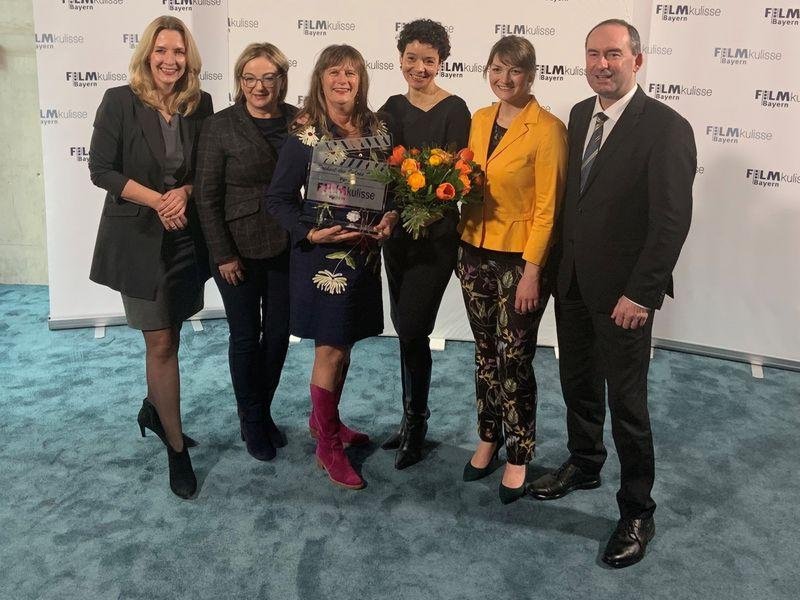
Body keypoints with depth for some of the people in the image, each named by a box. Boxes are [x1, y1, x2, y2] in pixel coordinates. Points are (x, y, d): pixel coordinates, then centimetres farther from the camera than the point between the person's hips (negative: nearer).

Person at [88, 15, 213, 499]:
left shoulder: (200, 105, 2)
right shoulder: (120, 102, -8)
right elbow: (102, 170, -8)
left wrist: (184, 193, -14)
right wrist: (157, 200, -19)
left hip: (187, 236, 4)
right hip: (138, 239, -3)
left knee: (169, 336, 15)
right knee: (161, 344, 1)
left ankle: (154, 410, 42)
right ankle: (177, 449, 14)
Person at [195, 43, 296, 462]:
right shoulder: (220, 126, -8)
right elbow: (207, 196, -7)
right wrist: (223, 254, -9)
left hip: (286, 248, 3)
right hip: (239, 250, -3)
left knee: (278, 334, 11)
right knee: (246, 337, 7)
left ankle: (263, 413, 33)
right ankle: (251, 423, 27)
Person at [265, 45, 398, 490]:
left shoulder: (377, 128, 4)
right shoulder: (304, 133, -10)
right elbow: (279, 198, -8)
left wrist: (391, 216, -9)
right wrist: (310, 234, -22)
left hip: (364, 250, 5)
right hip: (322, 254, -5)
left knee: (344, 345, 17)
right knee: (331, 351, 3)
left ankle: (324, 420, 40)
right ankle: (328, 447, 20)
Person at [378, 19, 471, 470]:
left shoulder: (454, 110, -9)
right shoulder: (394, 107, 10)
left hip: (435, 234, -6)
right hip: (396, 231, 6)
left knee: (413, 331, -4)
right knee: (406, 330, 12)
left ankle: (416, 425, 16)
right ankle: (412, 420, 27)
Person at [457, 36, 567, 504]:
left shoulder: (547, 129, -12)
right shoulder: (480, 120, 8)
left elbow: (547, 206, -14)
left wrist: (532, 271, -16)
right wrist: (462, 249, 5)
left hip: (520, 260, -6)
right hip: (475, 253, 6)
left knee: (514, 360, 2)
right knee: (485, 353, 15)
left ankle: (519, 456, 20)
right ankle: (489, 438, 32)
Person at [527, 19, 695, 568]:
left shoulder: (666, 128, -15)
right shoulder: (581, 114, 7)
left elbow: (673, 220, -17)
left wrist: (640, 294, -19)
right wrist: (561, 263, 7)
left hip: (623, 291, -6)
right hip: (572, 278, 7)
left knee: (626, 400, 3)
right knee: (577, 382, 19)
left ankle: (637, 512, 21)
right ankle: (584, 465, 43)